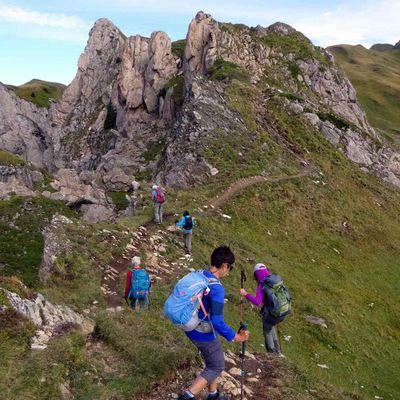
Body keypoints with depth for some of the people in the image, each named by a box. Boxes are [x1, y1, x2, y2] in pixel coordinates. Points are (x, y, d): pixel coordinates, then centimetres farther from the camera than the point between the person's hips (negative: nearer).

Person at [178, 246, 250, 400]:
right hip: (205, 335, -8)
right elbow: (217, 322, -29)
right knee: (217, 366, 15)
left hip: (191, 329, 8)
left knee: (211, 362, 27)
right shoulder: (217, 288, -29)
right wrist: (234, 337, -17)